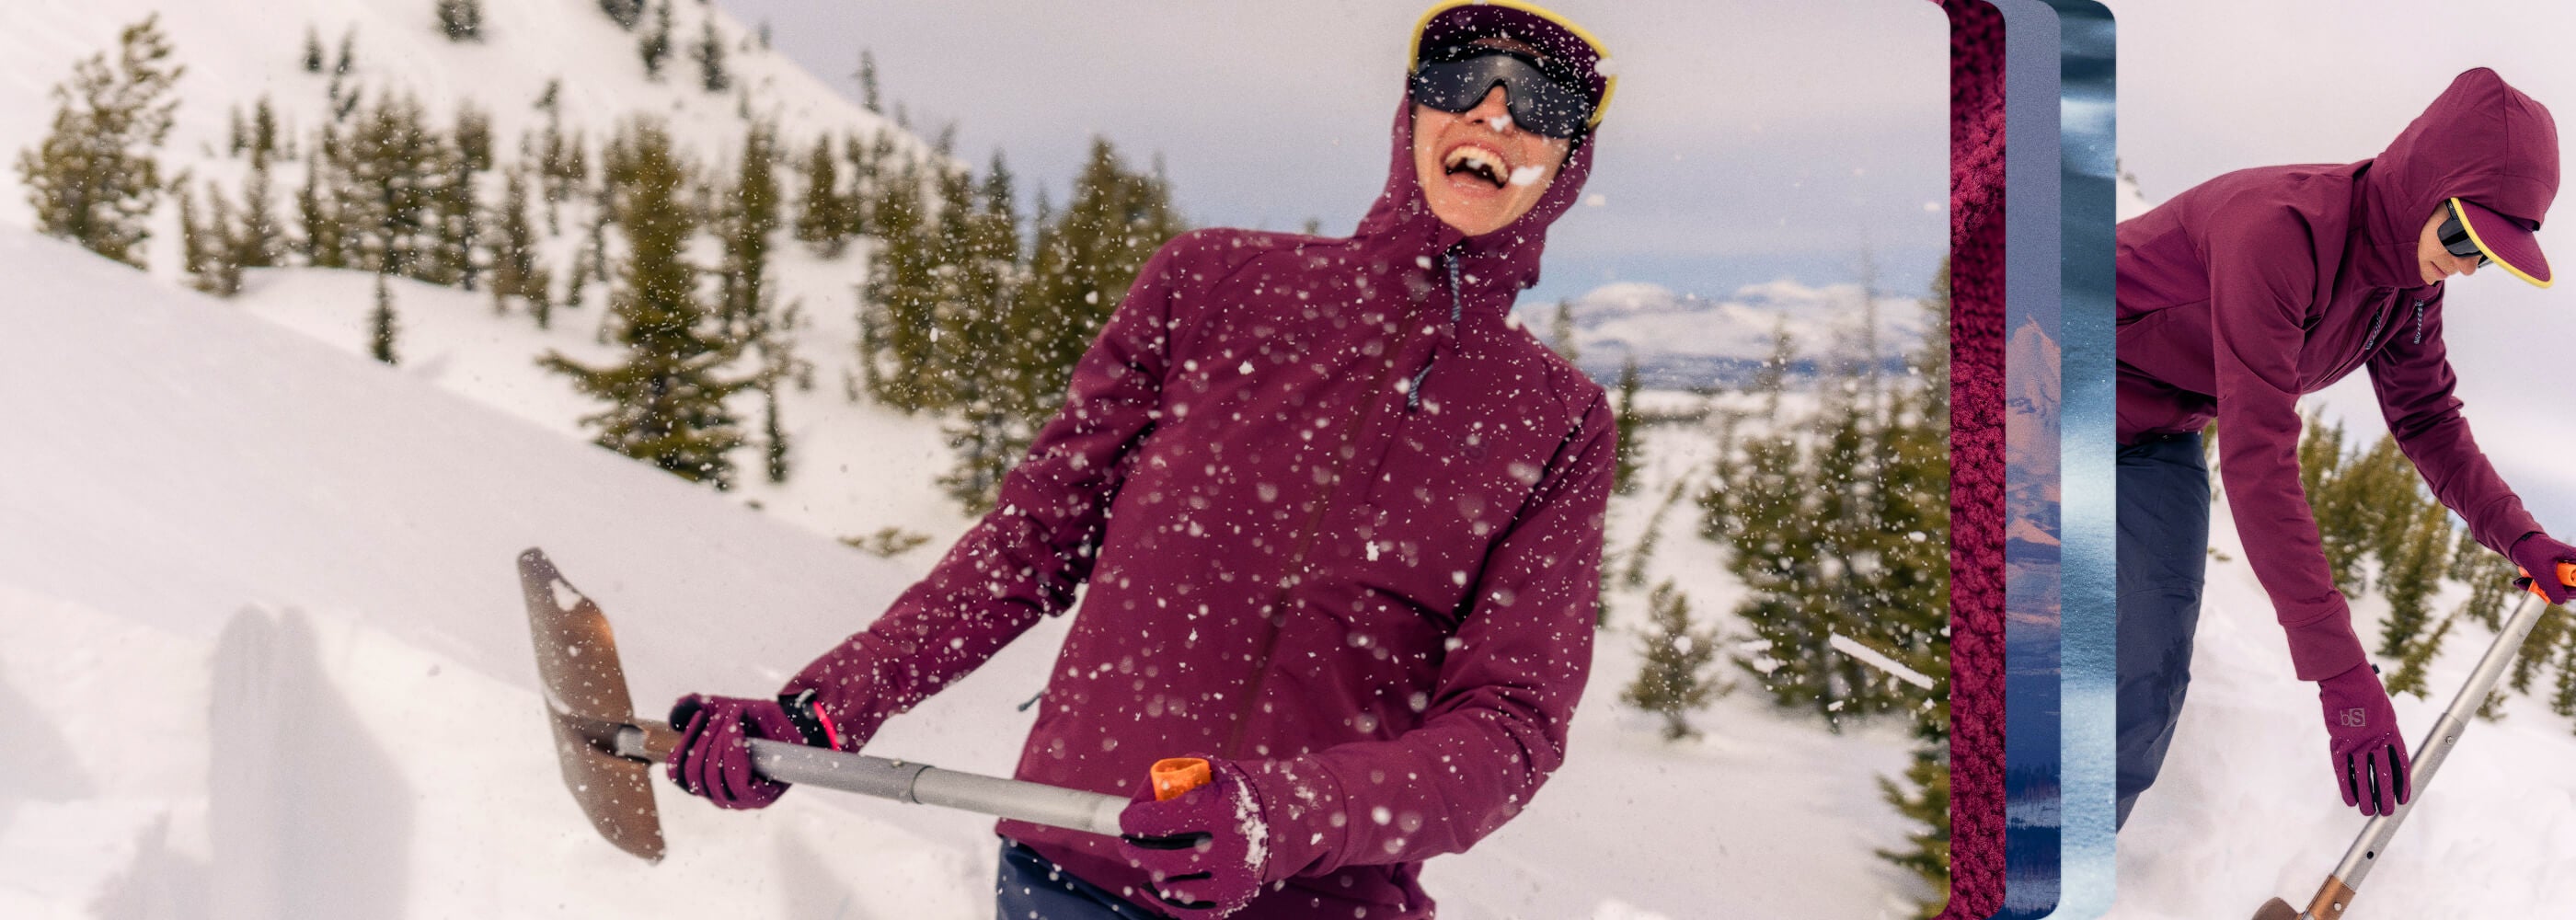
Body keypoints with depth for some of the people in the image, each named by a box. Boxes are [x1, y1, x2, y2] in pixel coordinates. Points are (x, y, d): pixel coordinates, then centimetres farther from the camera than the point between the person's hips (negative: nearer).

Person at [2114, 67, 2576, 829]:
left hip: (2162, 438, 8)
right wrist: (2341, 673, -41)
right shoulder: (2278, 232, -35)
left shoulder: (2411, 279, -7)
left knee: (2154, 684, 1)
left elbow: (2427, 418, 10)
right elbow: (2256, 461, -39)